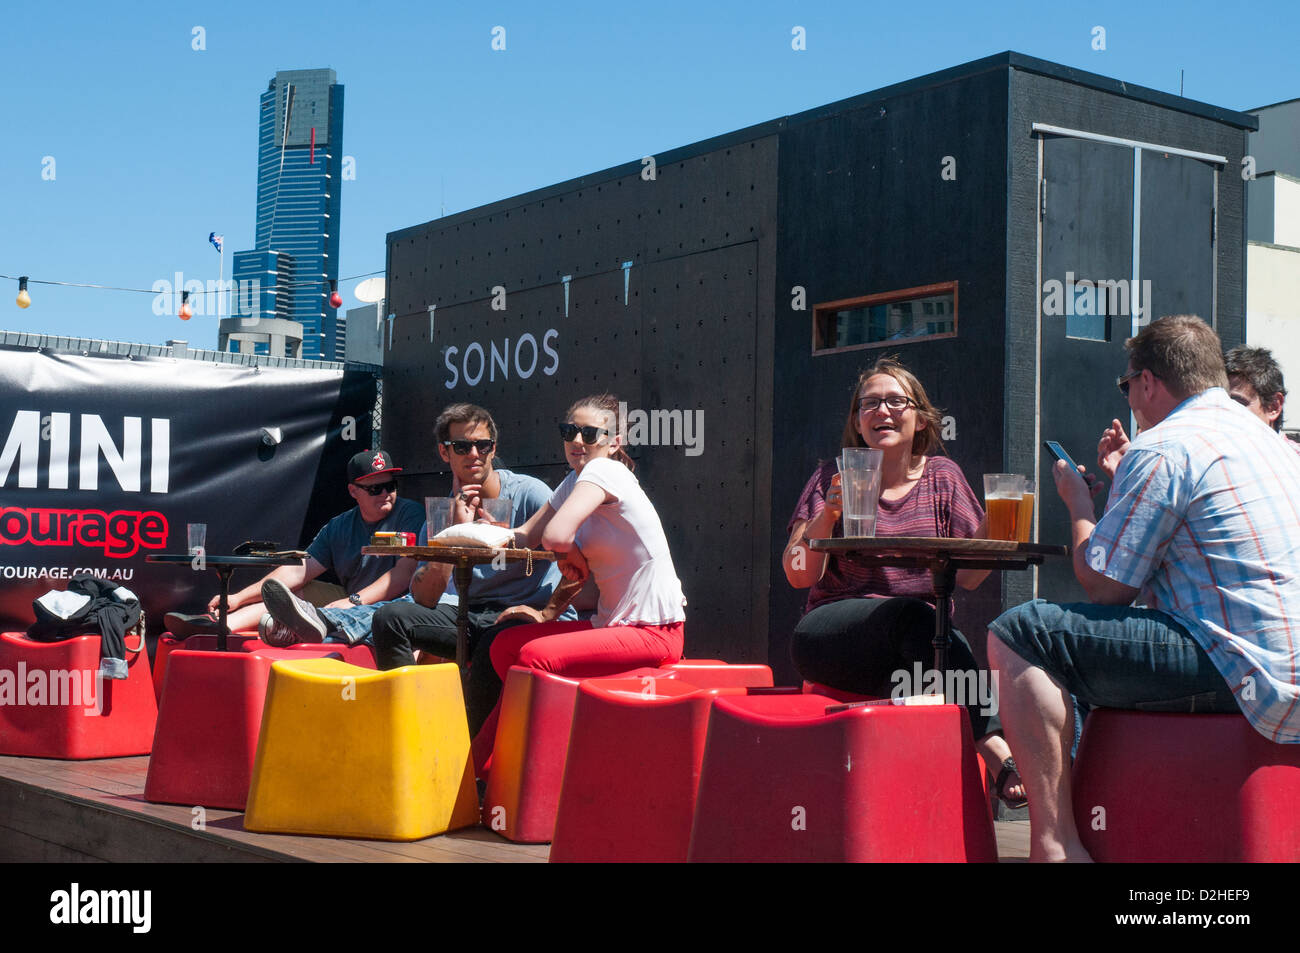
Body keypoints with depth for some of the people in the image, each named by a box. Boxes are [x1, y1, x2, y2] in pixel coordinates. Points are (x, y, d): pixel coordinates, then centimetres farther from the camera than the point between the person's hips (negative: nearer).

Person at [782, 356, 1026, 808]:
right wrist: (830, 512, -15)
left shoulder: (941, 476, 14)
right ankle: (1000, 752, -42)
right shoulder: (834, 478, 9)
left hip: (914, 643, 2)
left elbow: (967, 575, 4)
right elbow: (799, 575, -2)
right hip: (830, 636, -2)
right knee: (916, 619, -35)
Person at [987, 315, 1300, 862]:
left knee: (1018, 636, -16)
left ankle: (1055, 842, -18)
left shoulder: (1163, 448, -10)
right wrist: (1124, 481, 38)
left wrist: (1078, 502, 9)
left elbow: (1103, 587, -8)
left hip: (1245, 677, -11)